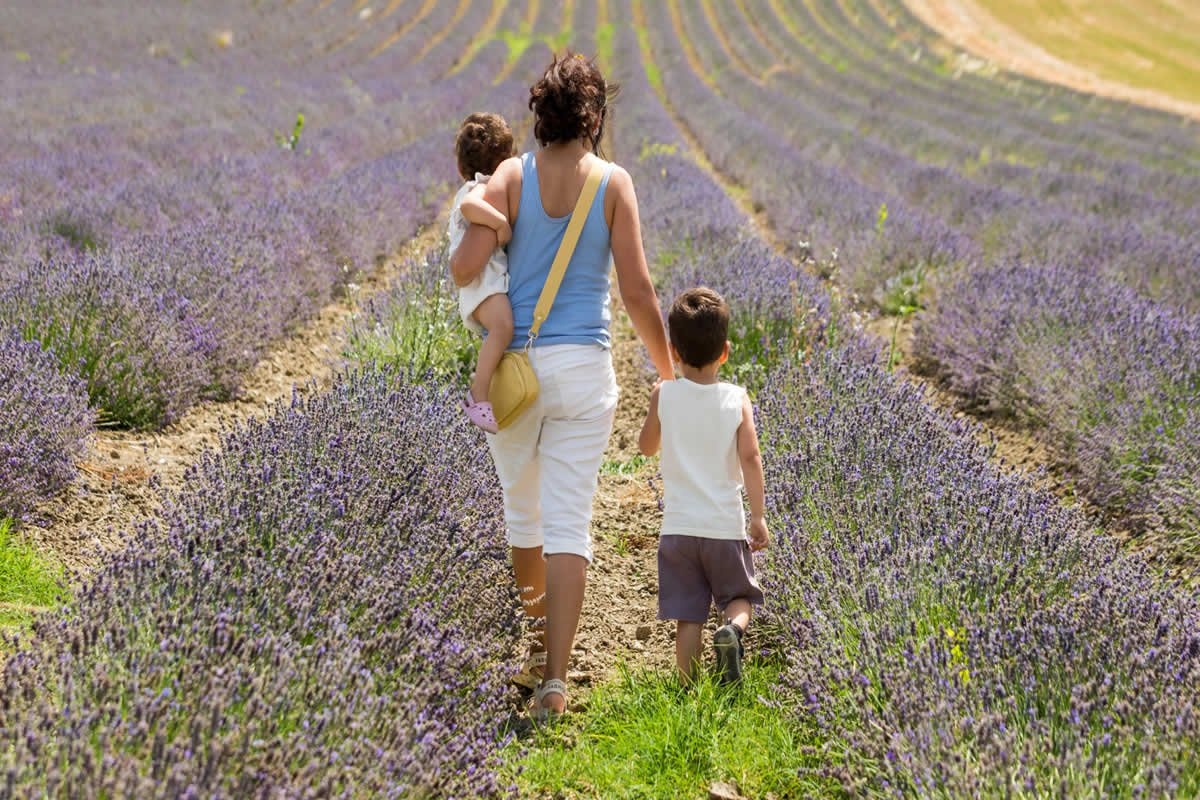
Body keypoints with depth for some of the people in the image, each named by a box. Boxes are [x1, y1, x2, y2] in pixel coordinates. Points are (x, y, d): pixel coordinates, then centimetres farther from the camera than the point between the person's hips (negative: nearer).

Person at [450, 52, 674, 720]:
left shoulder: (513, 176, -2)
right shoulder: (614, 183, -3)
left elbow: (467, 266, -13)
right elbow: (638, 293, -5)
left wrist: (457, 262, 12)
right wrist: (668, 371, 8)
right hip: (584, 368, -1)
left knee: (523, 510, 21)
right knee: (570, 524, -1)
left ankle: (537, 634, 40)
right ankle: (554, 679, -9)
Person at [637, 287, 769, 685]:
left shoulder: (664, 395, -4)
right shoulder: (736, 399, -4)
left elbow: (646, 447, 10)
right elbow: (750, 458, -10)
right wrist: (758, 516, -7)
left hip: (678, 527, 0)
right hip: (726, 526, 0)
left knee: (687, 618, 5)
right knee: (739, 598, 18)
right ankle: (732, 630, -12)